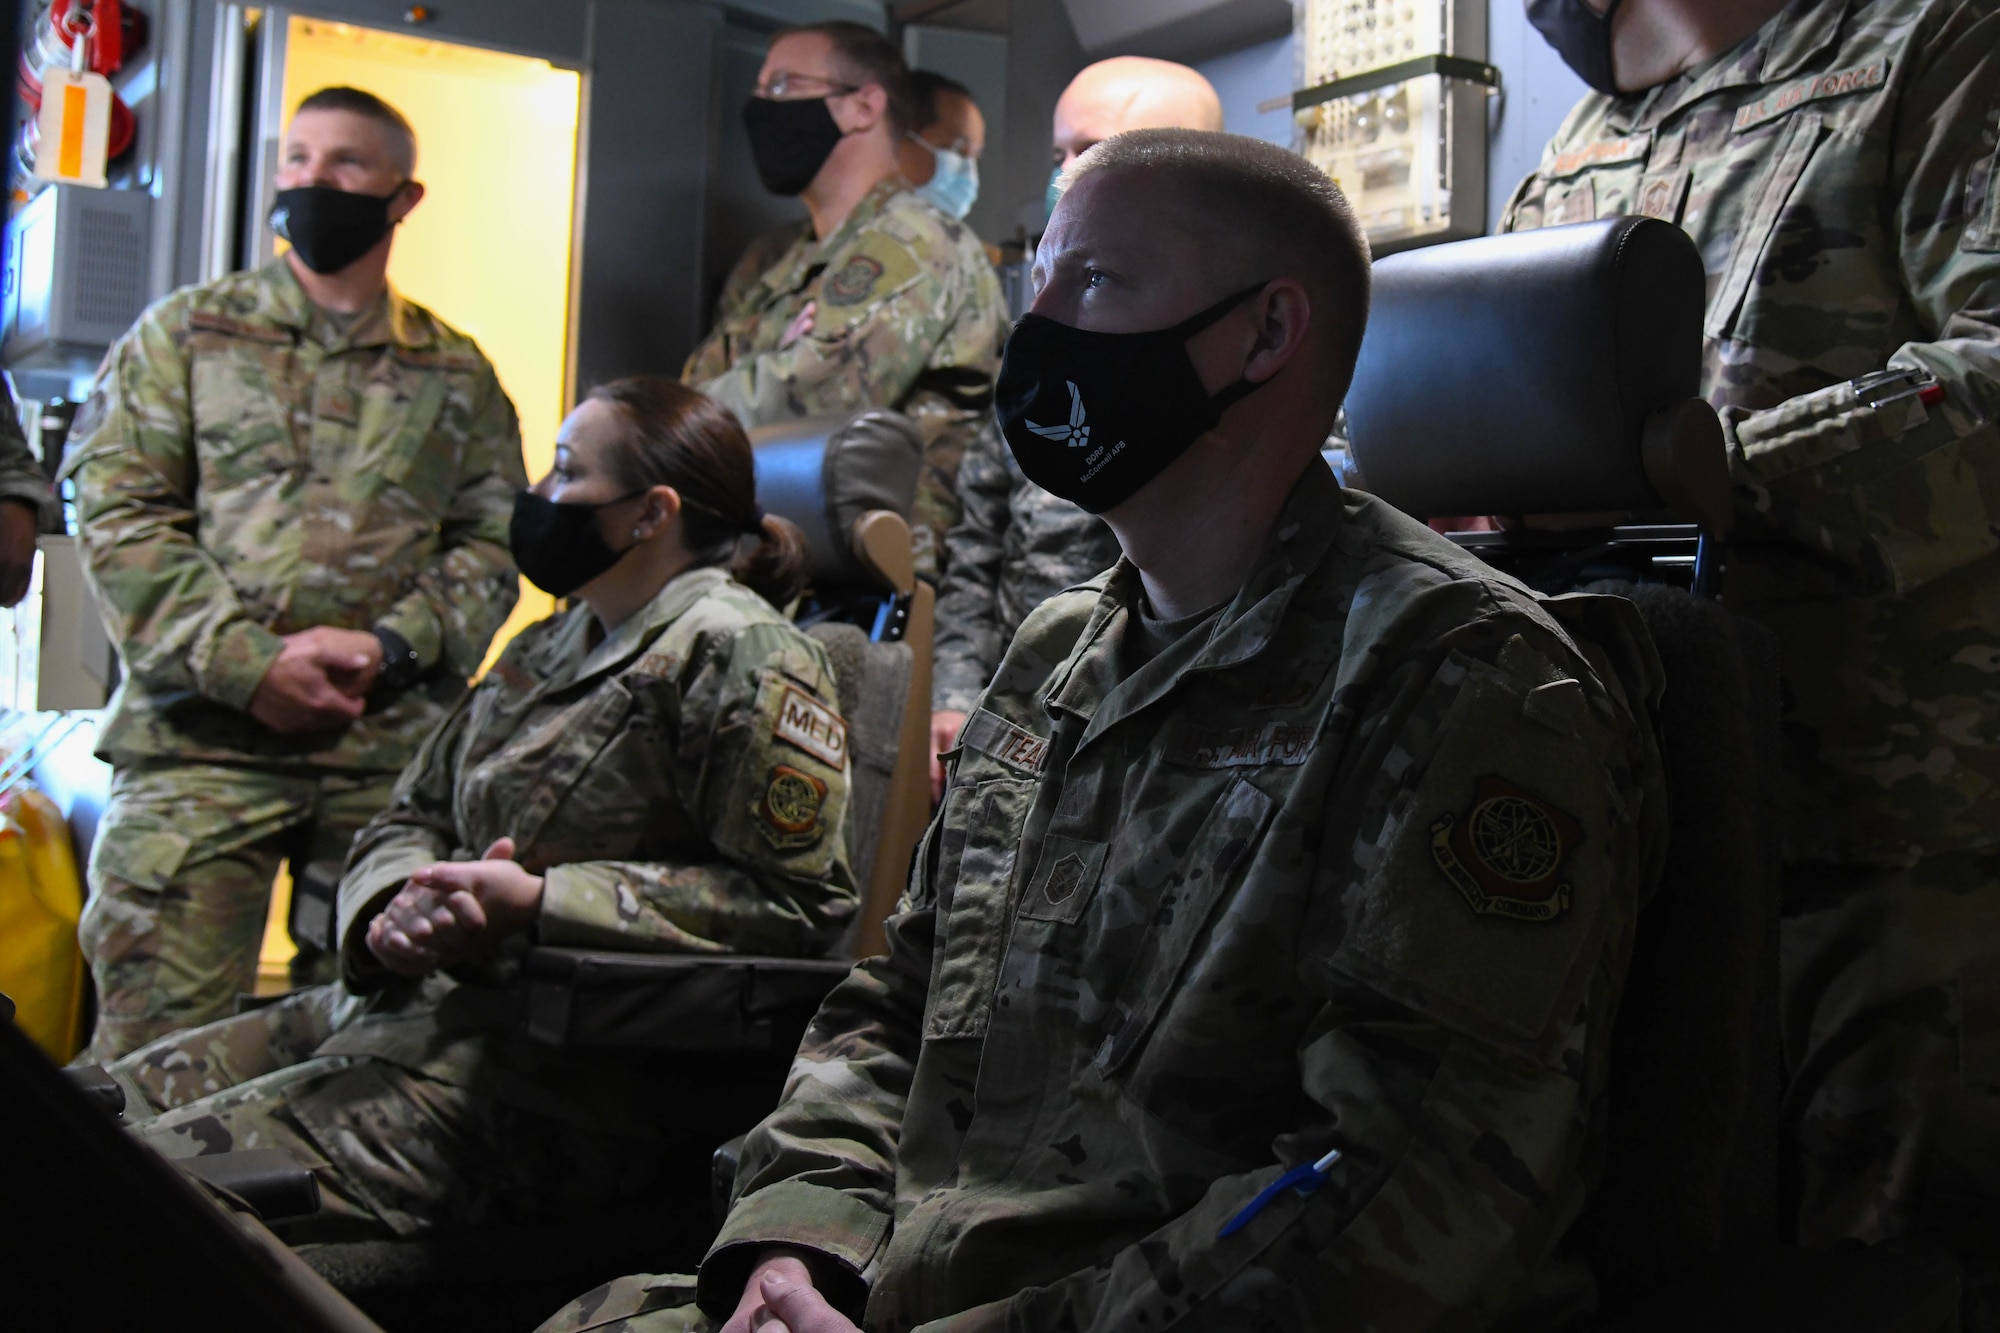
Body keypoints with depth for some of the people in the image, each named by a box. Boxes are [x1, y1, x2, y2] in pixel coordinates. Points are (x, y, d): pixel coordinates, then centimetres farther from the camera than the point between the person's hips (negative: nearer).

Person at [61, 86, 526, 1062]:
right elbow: (117, 512, 3)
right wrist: (246, 662, -10)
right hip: (202, 734, -1)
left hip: (396, 745, 2)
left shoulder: (456, 374, 16)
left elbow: (494, 541, 11)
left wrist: (388, 645, -8)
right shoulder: (184, 333, 12)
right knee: (158, 1039, -7)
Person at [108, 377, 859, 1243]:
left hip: (565, 1066, -9)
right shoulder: (546, 650, 21)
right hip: (407, 1001, 9)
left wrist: (538, 903, -16)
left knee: (160, 1175, -21)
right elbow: (409, 819, 22)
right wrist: (392, 911, -4)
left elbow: (799, 899, -15)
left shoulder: (740, 654, -6)